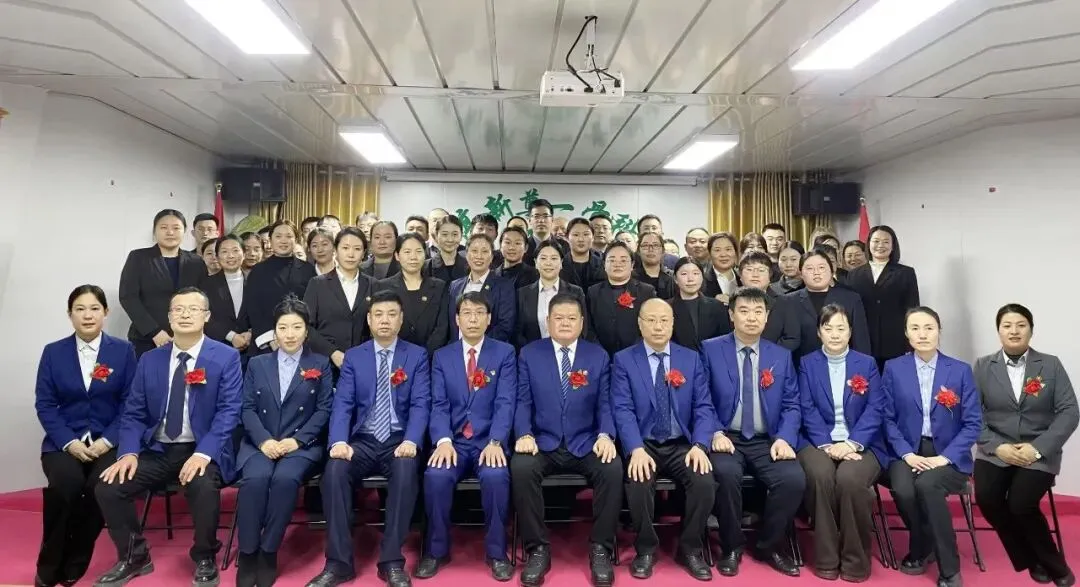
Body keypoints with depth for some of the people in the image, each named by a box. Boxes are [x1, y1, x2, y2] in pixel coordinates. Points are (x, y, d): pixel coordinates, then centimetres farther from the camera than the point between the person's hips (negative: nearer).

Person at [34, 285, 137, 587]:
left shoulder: (123, 350, 3)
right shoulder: (53, 352, 7)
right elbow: (44, 404, 2)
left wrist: (107, 440, -14)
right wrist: (69, 442, -13)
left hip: (108, 440, -1)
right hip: (65, 441, 1)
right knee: (65, 483, -29)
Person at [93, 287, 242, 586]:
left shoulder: (226, 357, -5)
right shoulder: (149, 360, 9)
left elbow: (229, 412, -12)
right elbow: (133, 413, 8)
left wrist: (203, 453, -24)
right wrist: (129, 453, -10)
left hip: (203, 451, -5)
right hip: (157, 450, 5)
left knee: (203, 486, -33)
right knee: (108, 487, -14)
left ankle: (204, 560, -5)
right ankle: (134, 557, 12)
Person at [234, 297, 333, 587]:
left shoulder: (320, 364, 9)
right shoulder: (257, 364, 15)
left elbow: (324, 409, 1)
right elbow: (247, 408, 7)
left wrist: (296, 440, -12)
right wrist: (264, 440, -11)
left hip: (301, 444, -1)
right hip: (260, 443, 2)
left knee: (285, 478, -32)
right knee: (255, 478, -29)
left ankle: (268, 553, -17)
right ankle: (247, 554, -15)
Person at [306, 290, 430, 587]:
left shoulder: (417, 355, 5)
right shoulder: (353, 356, 10)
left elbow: (421, 404, -4)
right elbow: (342, 404, 1)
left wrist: (411, 441, -21)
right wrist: (339, 441, -18)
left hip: (399, 441, -2)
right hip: (362, 441, 2)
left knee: (406, 470, -33)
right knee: (334, 470, -28)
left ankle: (392, 562, -21)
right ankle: (339, 562, -17)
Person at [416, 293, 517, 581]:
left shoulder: (504, 353, 4)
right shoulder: (442, 356, 10)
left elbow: (506, 402, -6)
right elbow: (439, 405, 1)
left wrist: (495, 442, -20)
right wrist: (444, 441, -17)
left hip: (489, 441, -1)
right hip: (454, 441, 2)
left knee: (496, 476, -31)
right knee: (436, 476, -27)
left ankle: (496, 552, -8)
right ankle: (436, 550, -3)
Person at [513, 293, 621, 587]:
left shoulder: (598, 356, 8)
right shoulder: (529, 354, 6)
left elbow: (605, 404, 4)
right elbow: (523, 402, 2)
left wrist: (605, 435, -15)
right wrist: (524, 435, -16)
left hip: (587, 444, 1)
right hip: (542, 443, 0)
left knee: (613, 468, -28)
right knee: (520, 467, -30)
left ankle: (600, 549, -9)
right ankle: (538, 548, -12)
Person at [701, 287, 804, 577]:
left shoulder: (781, 355, 11)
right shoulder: (710, 350, 2)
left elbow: (791, 405, 8)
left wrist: (784, 438, -9)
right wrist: (716, 433, -16)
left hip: (767, 441, 3)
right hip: (726, 438, -2)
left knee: (794, 478, -24)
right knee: (726, 473, -33)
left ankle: (768, 546, 4)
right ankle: (731, 547, -5)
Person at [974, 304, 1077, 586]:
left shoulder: (1051, 365, 4)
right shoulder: (983, 366, 5)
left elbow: (1069, 412, -2)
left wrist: (1038, 448, -14)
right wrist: (997, 446, -14)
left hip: (1039, 452, -1)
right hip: (995, 450, 1)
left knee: (1020, 504, -24)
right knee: (987, 499, -22)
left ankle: (1050, 561, 7)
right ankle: (1034, 560, 4)